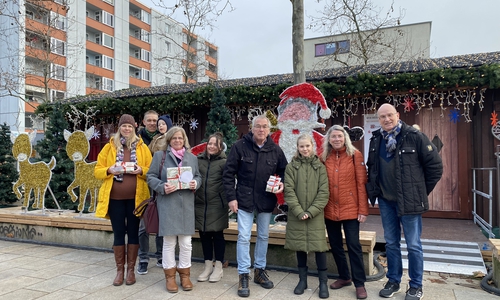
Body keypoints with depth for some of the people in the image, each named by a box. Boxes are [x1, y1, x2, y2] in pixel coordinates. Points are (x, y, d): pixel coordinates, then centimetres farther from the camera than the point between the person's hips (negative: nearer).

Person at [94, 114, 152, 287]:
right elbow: (97, 171, 6)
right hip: (115, 197, 1)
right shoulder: (109, 147, 6)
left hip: (135, 197, 0)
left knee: (133, 232, 7)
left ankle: (131, 269, 20)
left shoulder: (142, 147, 4)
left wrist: (141, 170, -17)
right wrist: (109, 170, -14)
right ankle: (120, 270, 20)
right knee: (118, 233, 7)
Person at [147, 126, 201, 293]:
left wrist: (195, 183, -8)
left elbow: (198, 176, 15)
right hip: (167, 204, -2)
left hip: (187, 204, 3)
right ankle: (170, 276, 20)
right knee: (169, 242, 4)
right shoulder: (160, 155, 4)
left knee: (186, 242, 6)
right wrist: (162, 187, -17)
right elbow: (151, 177, 1)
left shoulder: (192, 158, 14)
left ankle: (185, 274, 23)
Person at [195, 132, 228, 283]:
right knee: (204, 234, 12)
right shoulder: (198, 159, 5)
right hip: (200, 204, 4)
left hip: (217, 205, -3)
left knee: (217, 234, 8)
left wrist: (227, 200, -13)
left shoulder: (224, 161, -5)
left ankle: (218, 267, 22)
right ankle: (208, 266, 27)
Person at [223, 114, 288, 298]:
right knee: (244, 237, -1)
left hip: (266, 201, 3)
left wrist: (282, 184, -10)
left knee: (263, 236, 15)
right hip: (244, 199, -3)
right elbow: (228, 173, -6)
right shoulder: (240, 146, -8)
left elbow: (284, 172, 11)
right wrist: (231, 197, -10)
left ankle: (260, 271, 32)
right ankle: (243, 276, 13)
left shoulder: (276, 150, 0)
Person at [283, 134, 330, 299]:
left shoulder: (320, 167, 2)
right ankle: (302, 279, 24)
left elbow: (324, 192, -3)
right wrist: (299, 212, -14)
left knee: (319, 246, 1)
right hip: (296, 215, 1)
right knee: (300, 246, 9)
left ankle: (323, 282, 15)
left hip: (316, 215, 0)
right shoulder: (291, 166, 2)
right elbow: (289, 191, -5)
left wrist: (311, 211, -12)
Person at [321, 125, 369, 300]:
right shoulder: (324, 157, 5)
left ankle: (359, 283, 15)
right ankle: (344, 277, 32)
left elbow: (361, 183, -7)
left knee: (353, 245, 1)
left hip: (350, 209, -4)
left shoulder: (355, 155, -5)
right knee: (335, 245, 13)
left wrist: (363, 209, -10)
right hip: (330, 210, 4)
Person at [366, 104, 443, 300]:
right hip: (386, 200, 5)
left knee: (413, 245, 6)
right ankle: (393, 281, 28)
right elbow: (371, 168, 17)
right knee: (391, 243, 14)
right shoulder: (376, 140, 5)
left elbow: (435, 165, -7)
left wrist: (422, 190, -2)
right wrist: (373, 191, 10)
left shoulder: (414, 136, -11)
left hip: (409, 200, -4)